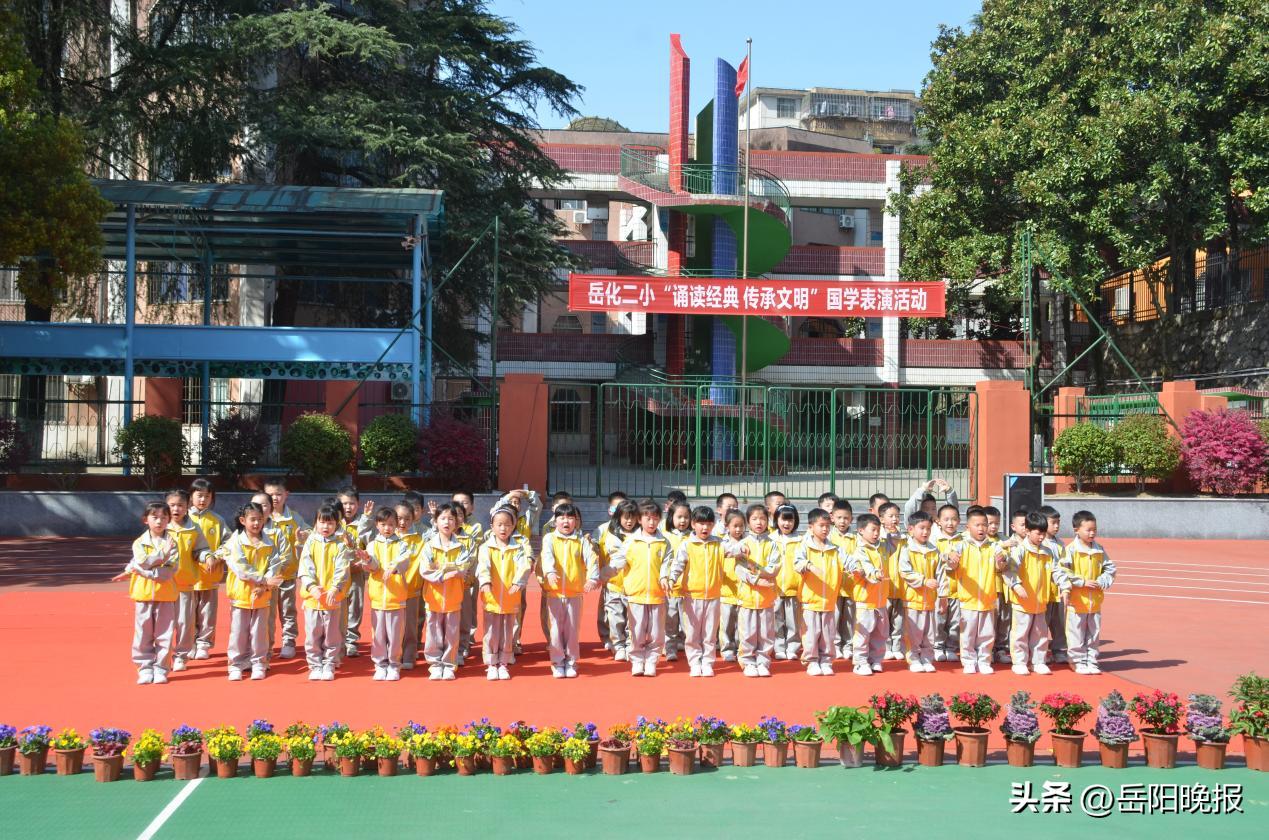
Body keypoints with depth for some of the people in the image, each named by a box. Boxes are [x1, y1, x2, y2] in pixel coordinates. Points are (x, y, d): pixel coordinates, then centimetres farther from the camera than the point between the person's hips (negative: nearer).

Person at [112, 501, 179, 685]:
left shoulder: (172, 542, -2)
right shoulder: (139, 543, 2)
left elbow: (170, 571, -13)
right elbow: (143, 561, -17)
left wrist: (142, 570, -17)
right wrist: (162, 554, -22)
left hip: (165, 595, -1)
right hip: (143, 594, 1)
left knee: (164, 635, 3)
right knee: (143, 635, 5)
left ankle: (160, 669, 12)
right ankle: (145, 668, 14)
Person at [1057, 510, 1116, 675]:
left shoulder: (1099, 550, 5)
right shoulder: (1071, 550, -11)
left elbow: (1110, 568, 11)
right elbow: (1062, 571, -15)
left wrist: (1102, 582, -7)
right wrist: (1083, 582, -18)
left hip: (1095, 600, 5)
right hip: (1076, 600, -5)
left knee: (1094, 634, 11)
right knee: (1076, 635, 1)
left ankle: (1091, 661, 21)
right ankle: (1078, 662, 12)